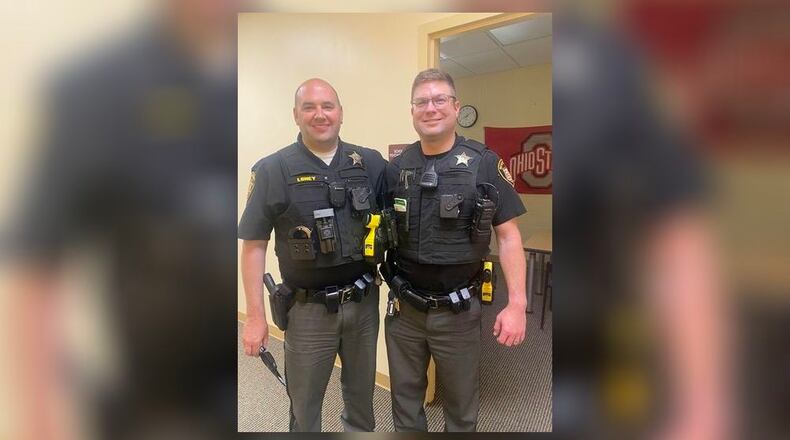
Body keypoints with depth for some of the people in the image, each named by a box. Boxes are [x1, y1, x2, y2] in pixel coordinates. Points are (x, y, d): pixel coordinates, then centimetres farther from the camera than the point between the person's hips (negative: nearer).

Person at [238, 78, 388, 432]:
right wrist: (255, 316, -7)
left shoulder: (370, 163, 0)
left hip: (364, 302, 3)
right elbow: (253, 246, -6)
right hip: (310, 309, -2)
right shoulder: (273, 170, -8)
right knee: (305, 404, 15)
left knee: (362, 393, 22)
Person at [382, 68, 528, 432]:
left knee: (462, 403, 17)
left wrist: (516, 303, -12)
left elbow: (507, 235, -7)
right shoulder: (396, 167, 0)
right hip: (404, 308, 3)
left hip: (458, 310, -2)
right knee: (405, 397, 20)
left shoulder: (484, 163, -8)